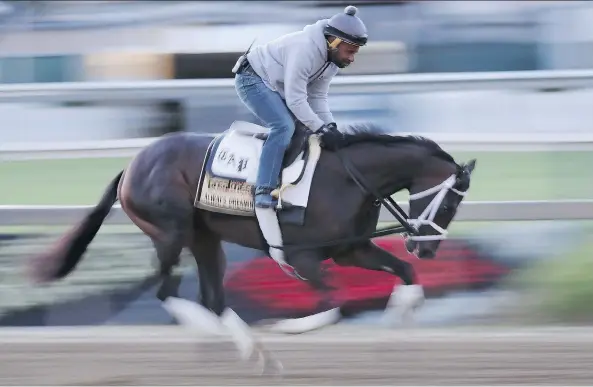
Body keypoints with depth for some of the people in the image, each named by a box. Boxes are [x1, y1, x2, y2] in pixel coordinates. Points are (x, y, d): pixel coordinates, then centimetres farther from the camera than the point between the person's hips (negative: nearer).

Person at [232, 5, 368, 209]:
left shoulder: (331, 59, -3)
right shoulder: (305, 49, -33)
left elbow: (317, 97, 2)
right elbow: (295, 100, -32)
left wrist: (330, 126, -13)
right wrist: (322, 129, -31)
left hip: (276, 86, 10)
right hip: (252, 80, -10)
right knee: (284, 127, -27)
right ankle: (264, 192, -30)